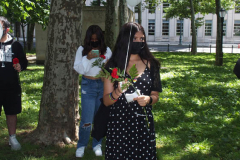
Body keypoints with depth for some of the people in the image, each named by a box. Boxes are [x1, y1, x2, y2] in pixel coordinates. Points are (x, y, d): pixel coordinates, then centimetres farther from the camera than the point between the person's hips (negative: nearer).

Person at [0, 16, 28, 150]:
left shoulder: (15, 45, 4)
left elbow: (24, 61, 10)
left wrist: (20, 66, -11)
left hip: (12, 87, 1)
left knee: (12, 113, 11)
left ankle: (12, 138, 26)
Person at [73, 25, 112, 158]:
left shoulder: (107, 50, 2)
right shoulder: (82, 50, 0)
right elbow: (78, 69, -4)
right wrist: (87, 58, -18)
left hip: (103, 85, 2)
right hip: (88, 85, -1)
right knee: (86, 119, -3)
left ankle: (97, 144, 25)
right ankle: (81, 145, 17)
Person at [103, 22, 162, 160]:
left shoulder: (150, 64, 6)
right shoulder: (113, 66, 1)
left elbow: (155, 95, 12)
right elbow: (106, 101, -1)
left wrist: (148, 99, -10)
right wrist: (118, 91, -21)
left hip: (143, 125, 2)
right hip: (119, 125, -1)